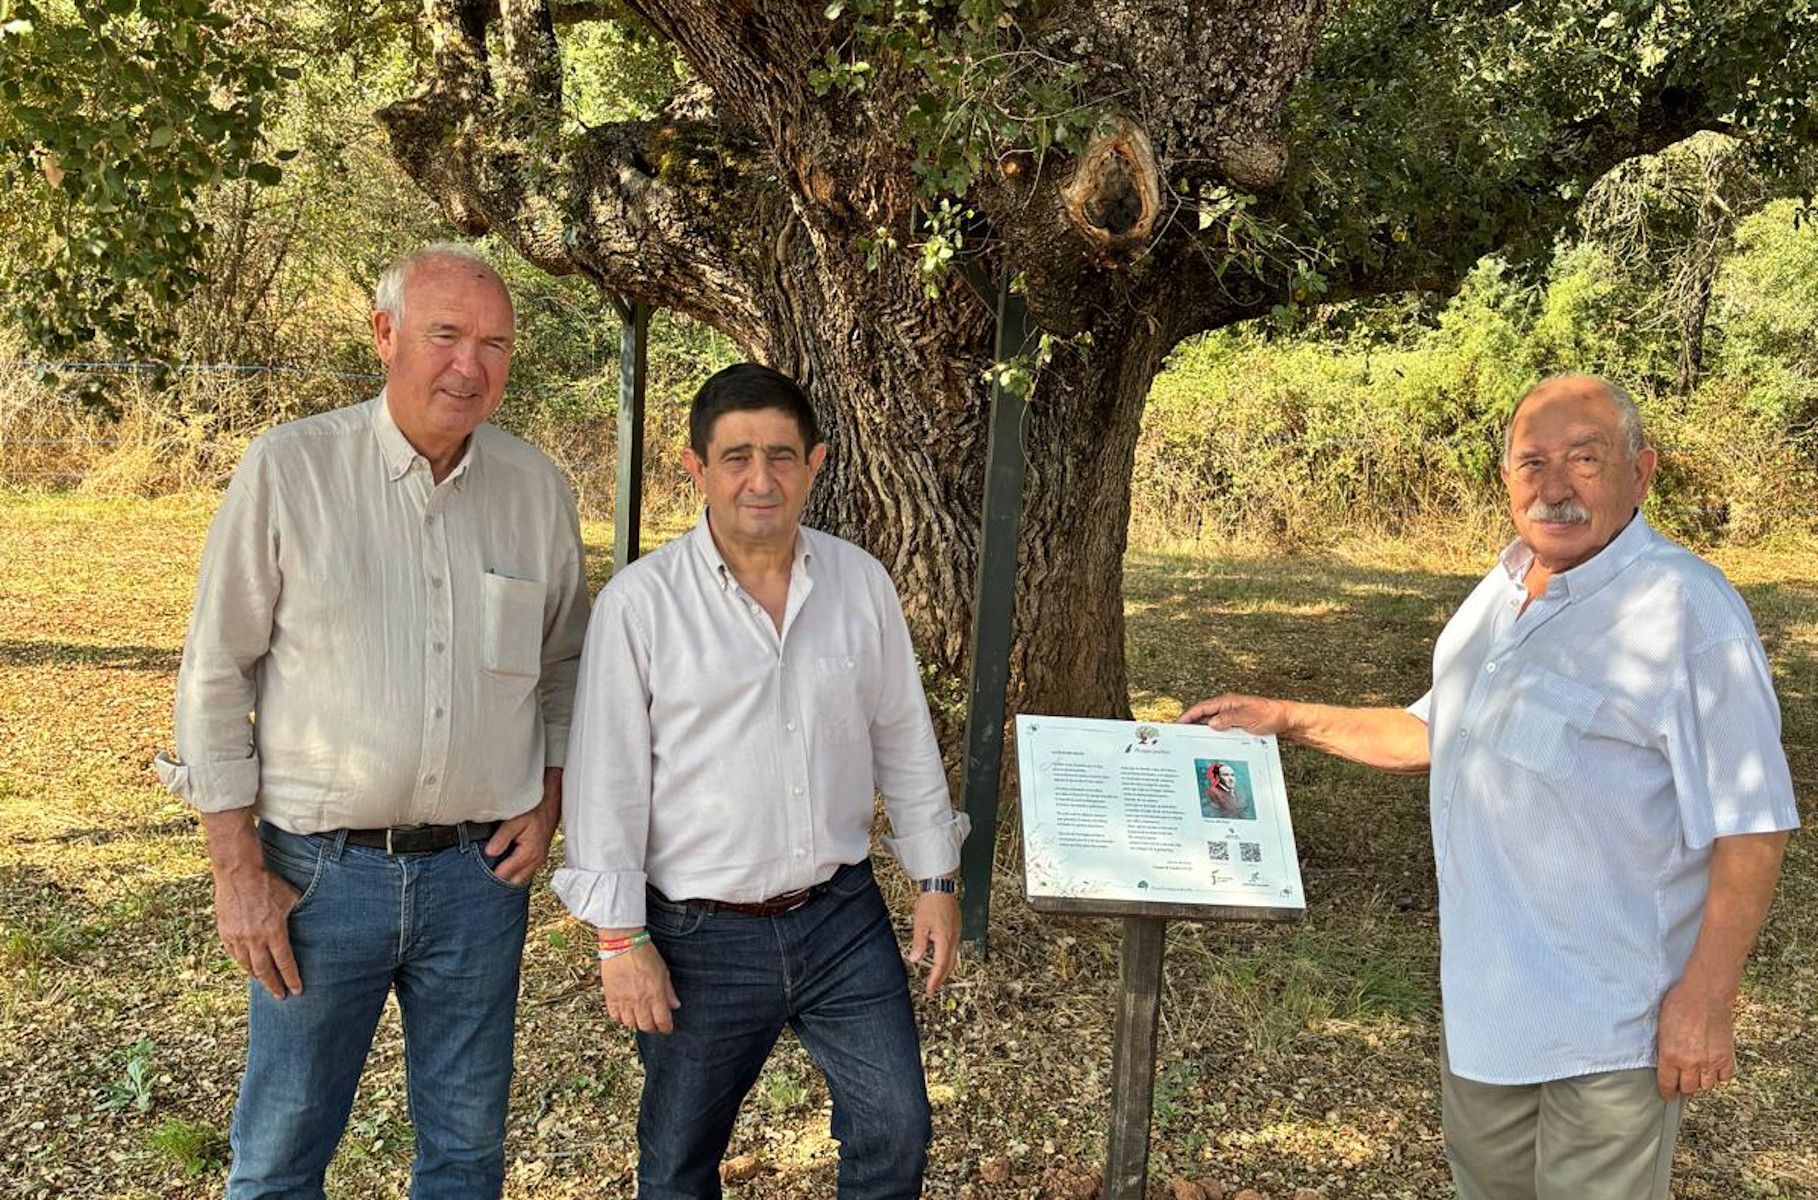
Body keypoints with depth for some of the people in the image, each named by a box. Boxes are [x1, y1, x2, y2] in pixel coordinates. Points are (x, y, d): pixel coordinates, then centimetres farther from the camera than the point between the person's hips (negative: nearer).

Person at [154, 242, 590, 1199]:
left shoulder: (536, 486, 1)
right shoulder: (288, 467, -8)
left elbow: (564, 662, 13)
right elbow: (215, 678, -4)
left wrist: (546, 802, 1)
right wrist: (238, 870, -6)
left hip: (481, 871, 3)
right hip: (322, 868, -2)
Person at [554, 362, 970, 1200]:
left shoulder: (860, 582, -1)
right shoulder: (640, 600, -12)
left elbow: (904, 740, 8)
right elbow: (608, 777, -9)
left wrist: (935, 881, 9)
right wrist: (620, 937, -9)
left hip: (844, 916, 3)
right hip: (702, 937, -2)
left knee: (895, 1129, 10)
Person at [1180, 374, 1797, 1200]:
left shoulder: (1686, 610, -19)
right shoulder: (1499, 596, 6)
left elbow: (1749, 824, -19)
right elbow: (1440, 733, 19)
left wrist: (1705, 998, -19)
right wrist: (1288, 720, 13)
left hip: (1612, 1017, -8)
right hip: (1485, 998, 8)